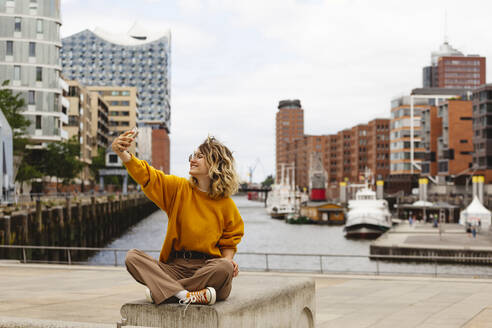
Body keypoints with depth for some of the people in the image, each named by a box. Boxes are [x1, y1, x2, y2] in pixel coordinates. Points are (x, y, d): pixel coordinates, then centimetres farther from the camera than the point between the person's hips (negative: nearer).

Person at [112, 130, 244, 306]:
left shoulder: (226, 204, 3)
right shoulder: (179, 188, 6)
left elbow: (229, 242, 11)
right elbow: (146, 176, -8)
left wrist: (228, 259, -12)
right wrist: (122, 153, -25)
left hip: (207, 268, -2)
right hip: (175, 267, 2)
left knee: (225, 267, -35)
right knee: (132, 257, -19)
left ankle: (163, 290, -26)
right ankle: (184, 295, -37)